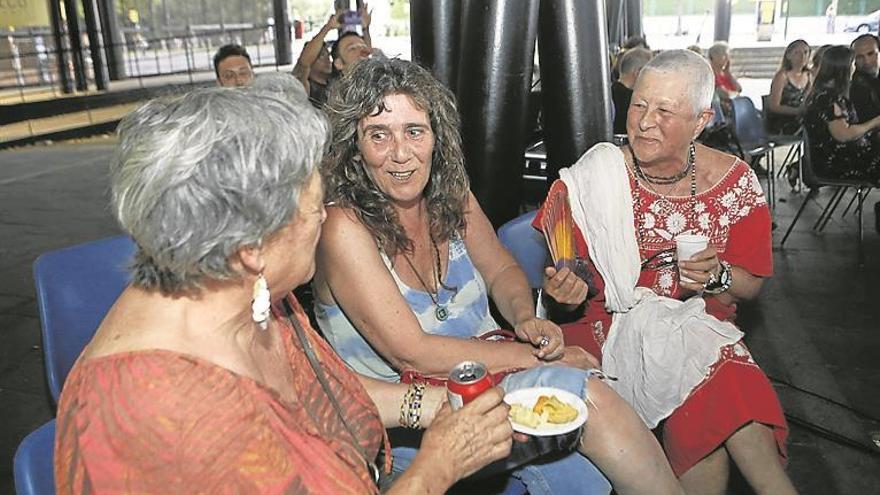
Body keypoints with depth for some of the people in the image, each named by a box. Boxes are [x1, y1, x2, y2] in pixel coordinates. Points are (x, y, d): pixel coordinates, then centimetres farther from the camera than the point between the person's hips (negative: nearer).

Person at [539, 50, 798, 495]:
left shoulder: (735, 182, -1)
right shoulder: (593, 178, -7)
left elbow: (751, 284, 7)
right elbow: (557, 272, -1)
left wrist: (717, 277, -15)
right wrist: (563, 289, -25)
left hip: (700, 325, 2)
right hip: (613, 323, -2)